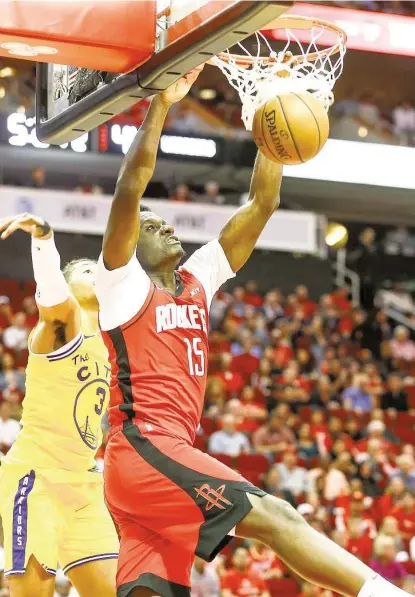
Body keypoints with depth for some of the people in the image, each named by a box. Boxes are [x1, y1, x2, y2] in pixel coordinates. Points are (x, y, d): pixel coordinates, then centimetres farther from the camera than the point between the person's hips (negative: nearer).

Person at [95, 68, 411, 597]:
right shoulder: (122, 285, 2)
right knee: (272, 515, -20)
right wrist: (161, 104, -14)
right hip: (145, 447, -8)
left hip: (168, 453, 8)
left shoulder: (196, 281, 20)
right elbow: (131, 187, -12)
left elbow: (261, 204, 18)